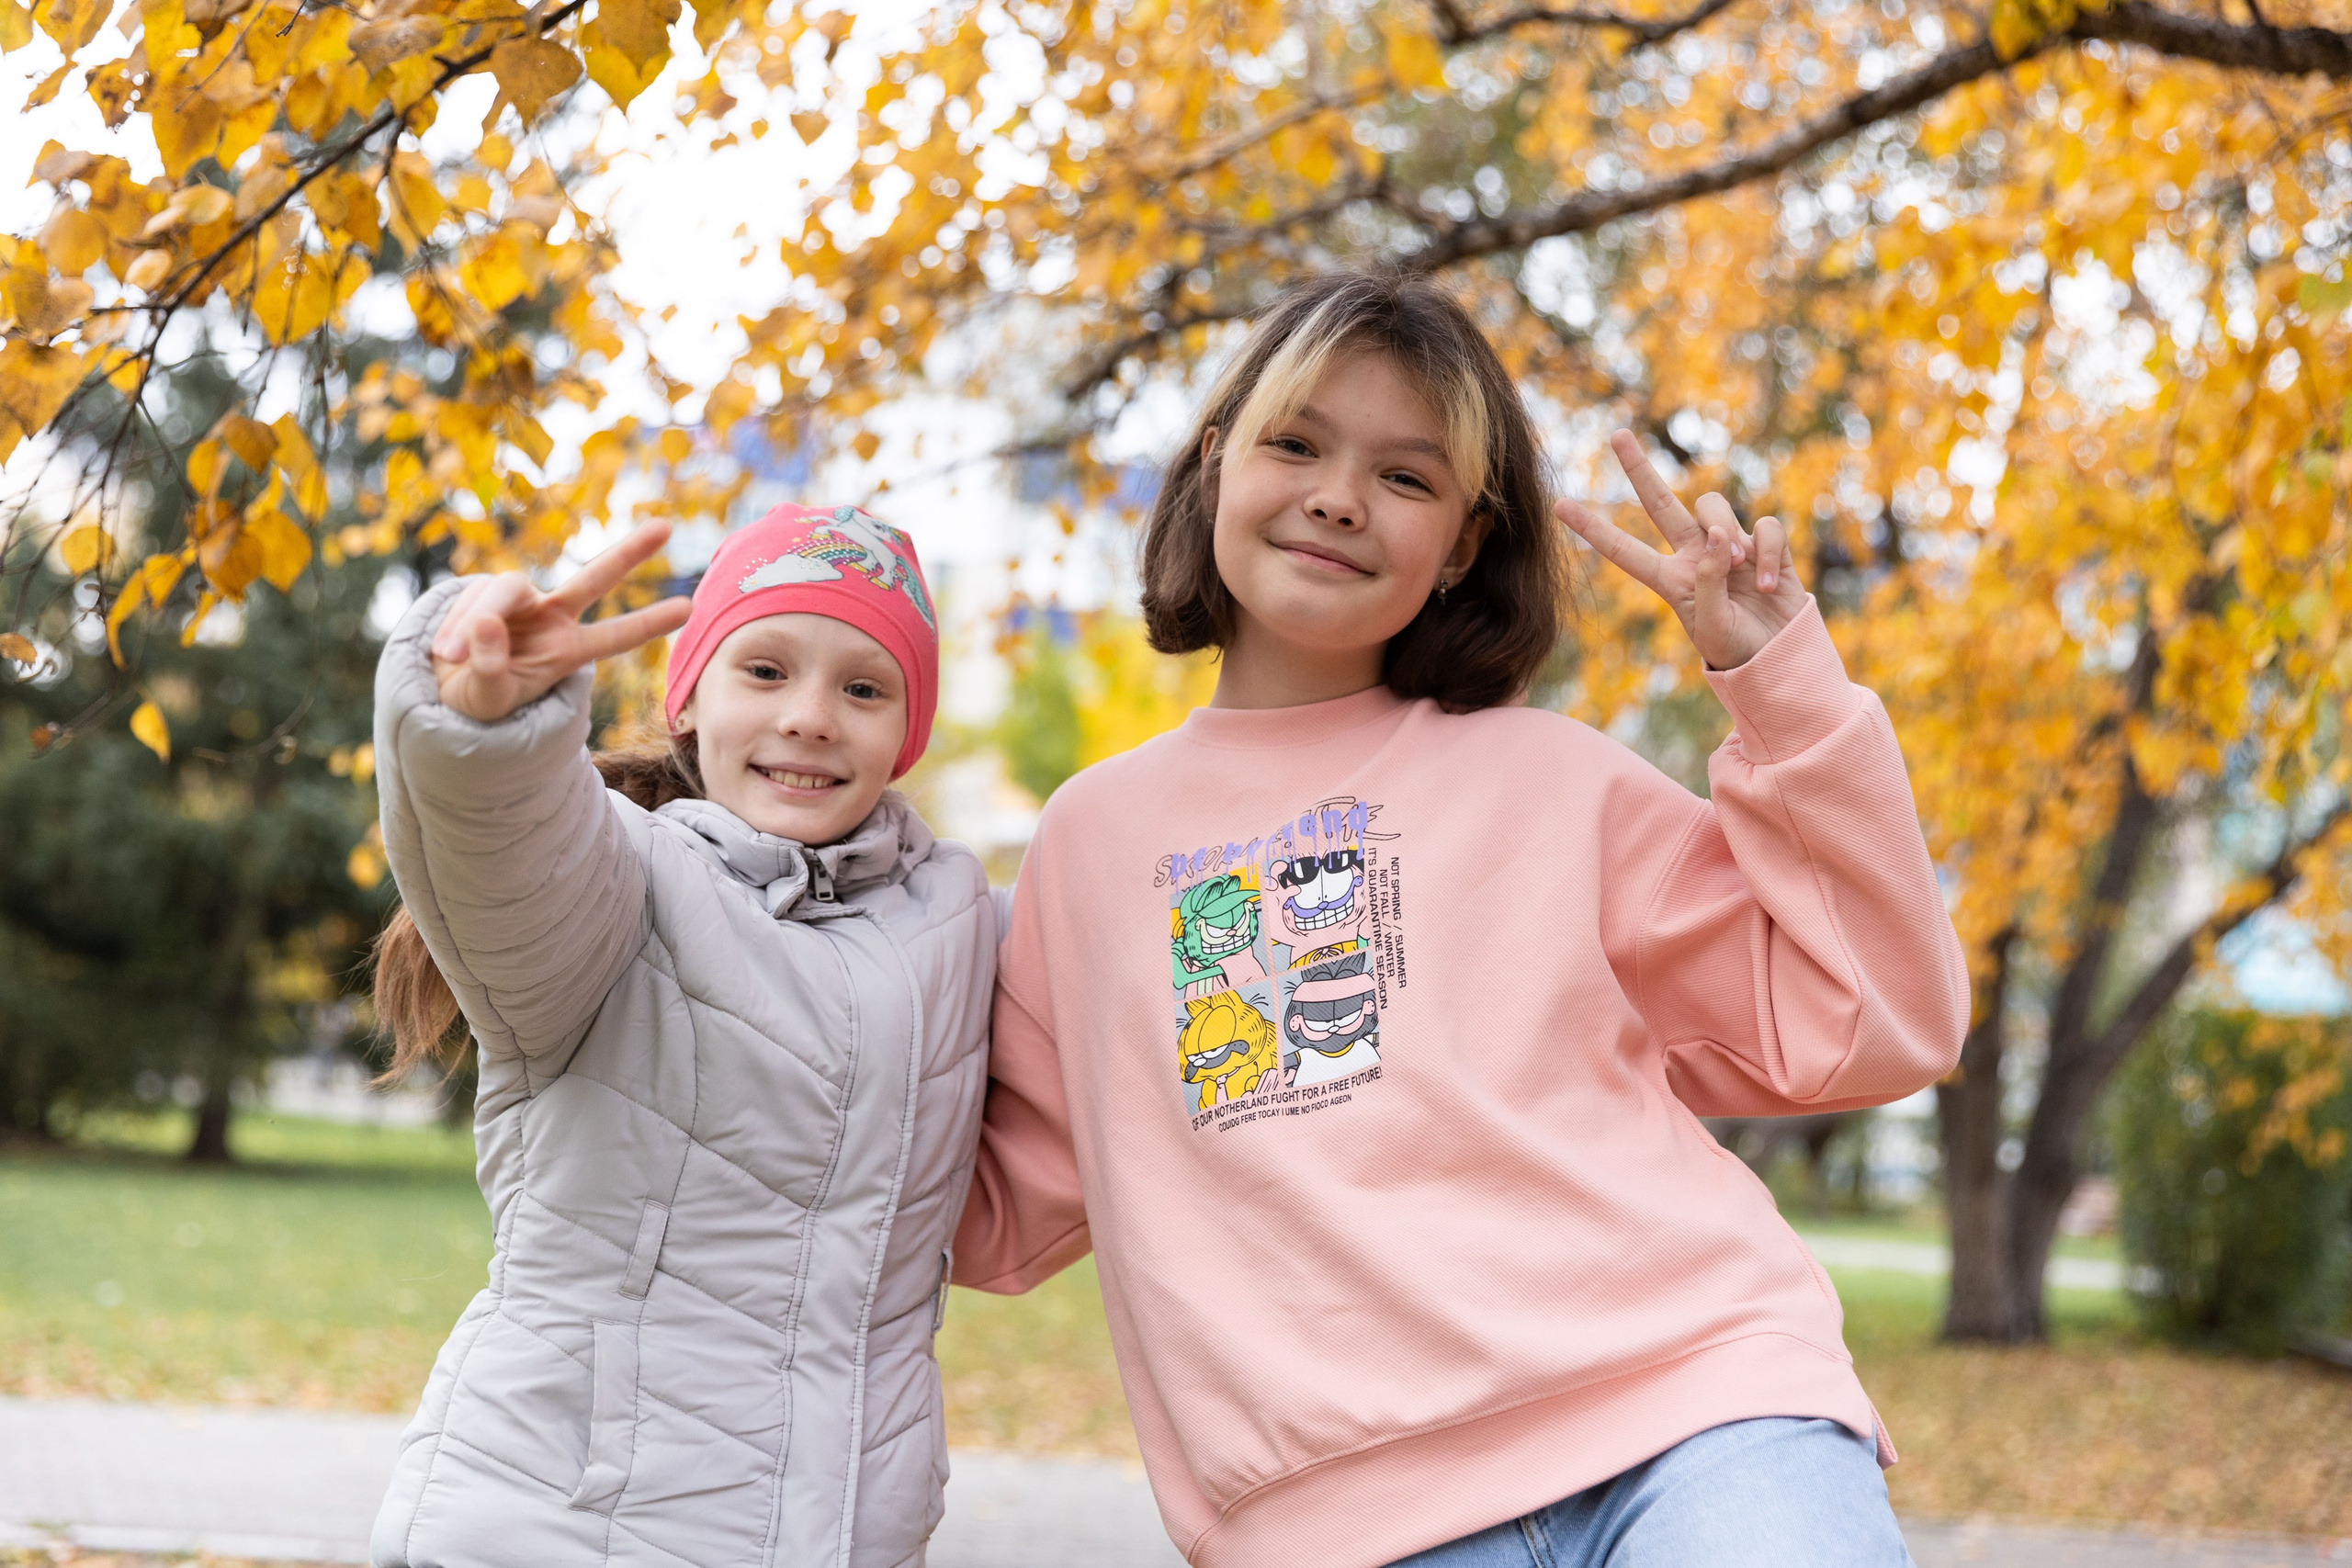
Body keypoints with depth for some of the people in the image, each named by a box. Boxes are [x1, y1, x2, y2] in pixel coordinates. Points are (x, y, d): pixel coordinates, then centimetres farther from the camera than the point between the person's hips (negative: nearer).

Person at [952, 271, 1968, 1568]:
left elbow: (1861, 1028, 9)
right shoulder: (1091, 838, 17)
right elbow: (1004, 1211, 21)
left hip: (1693, 1418, -1)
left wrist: (1779, 680, 5)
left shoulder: (1548, 780, 11)